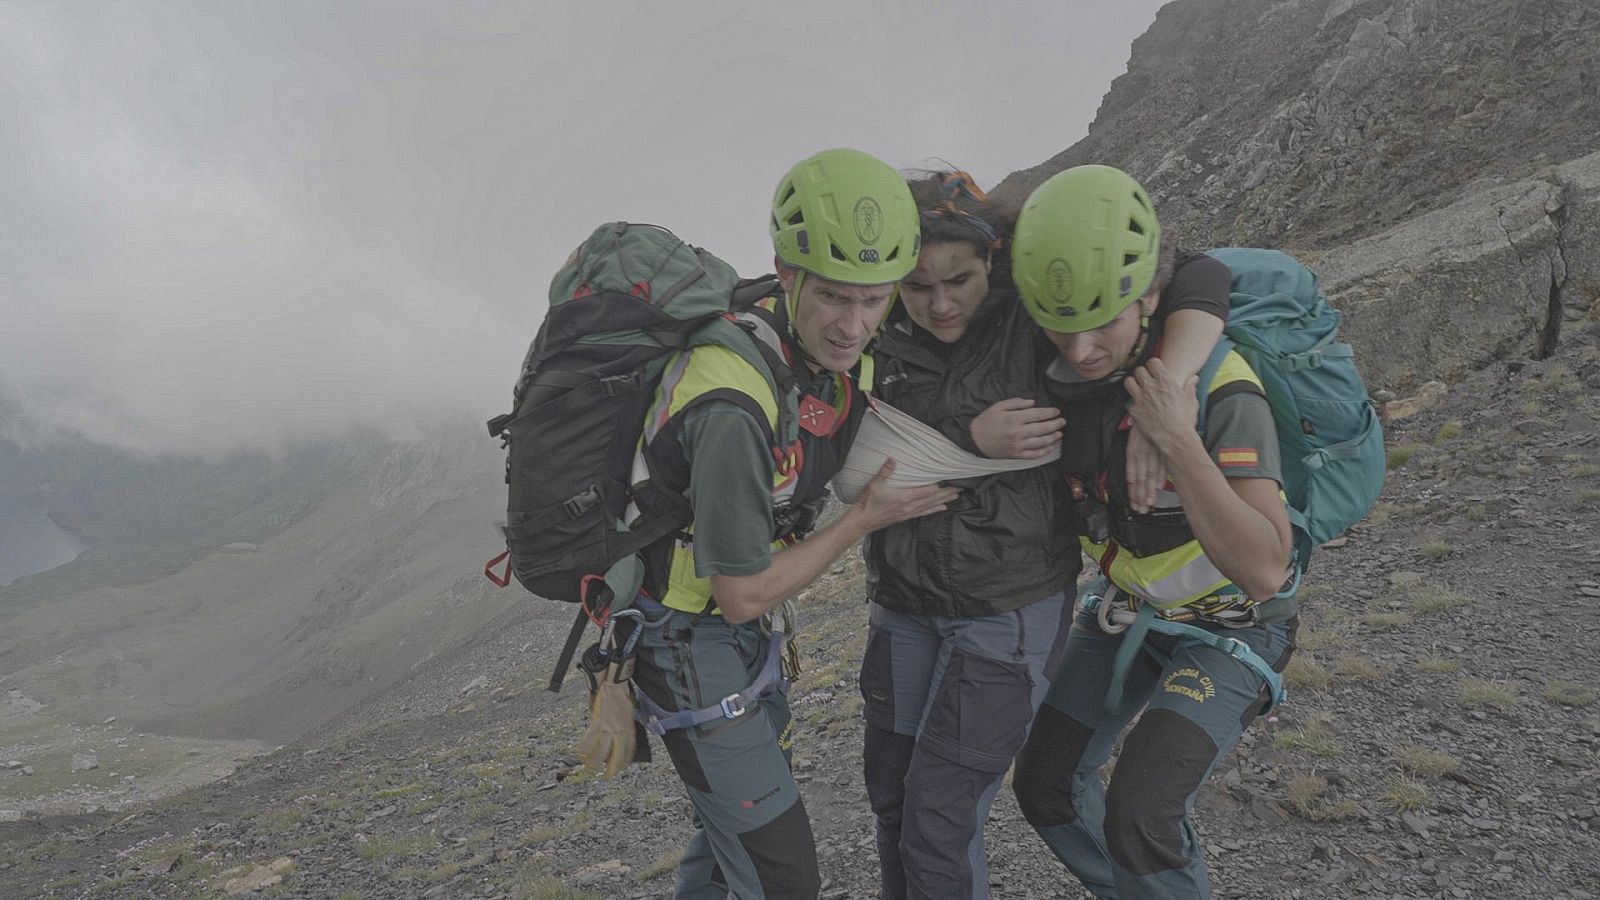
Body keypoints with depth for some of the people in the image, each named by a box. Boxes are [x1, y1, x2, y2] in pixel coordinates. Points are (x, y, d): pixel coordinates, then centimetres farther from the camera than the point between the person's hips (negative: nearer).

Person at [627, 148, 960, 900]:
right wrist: (867, 518, -18)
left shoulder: (829, 346, -10)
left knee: (736, 815, 28)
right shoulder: (736, 407, -36)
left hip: (737, 629, 8)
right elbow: (742, 595, -26)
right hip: (688, 645, -8)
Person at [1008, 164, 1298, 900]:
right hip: (1124, 606, 6)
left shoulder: (1221, 391, -32)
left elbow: (1263, 570, -37)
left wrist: (1180, 442, -46)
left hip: (1227, 624, -5)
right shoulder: (1063, 370, -16)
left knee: (1140, 814, -20)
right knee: (1046, 784, 7)